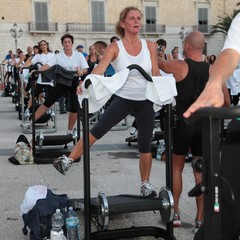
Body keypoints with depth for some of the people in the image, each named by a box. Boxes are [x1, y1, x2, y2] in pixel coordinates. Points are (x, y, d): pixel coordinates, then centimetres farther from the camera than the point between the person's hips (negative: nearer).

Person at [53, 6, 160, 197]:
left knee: (145, 144, 7)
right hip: (123, 99, -2)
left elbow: (156, 74, 1)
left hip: (145, 101, 2)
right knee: (99, 128, -16)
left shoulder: (150, 46, 0)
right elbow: (101, 67, -24)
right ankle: (69, 160, -4)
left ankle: (146, 183, 23)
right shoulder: (115, 47, -8)